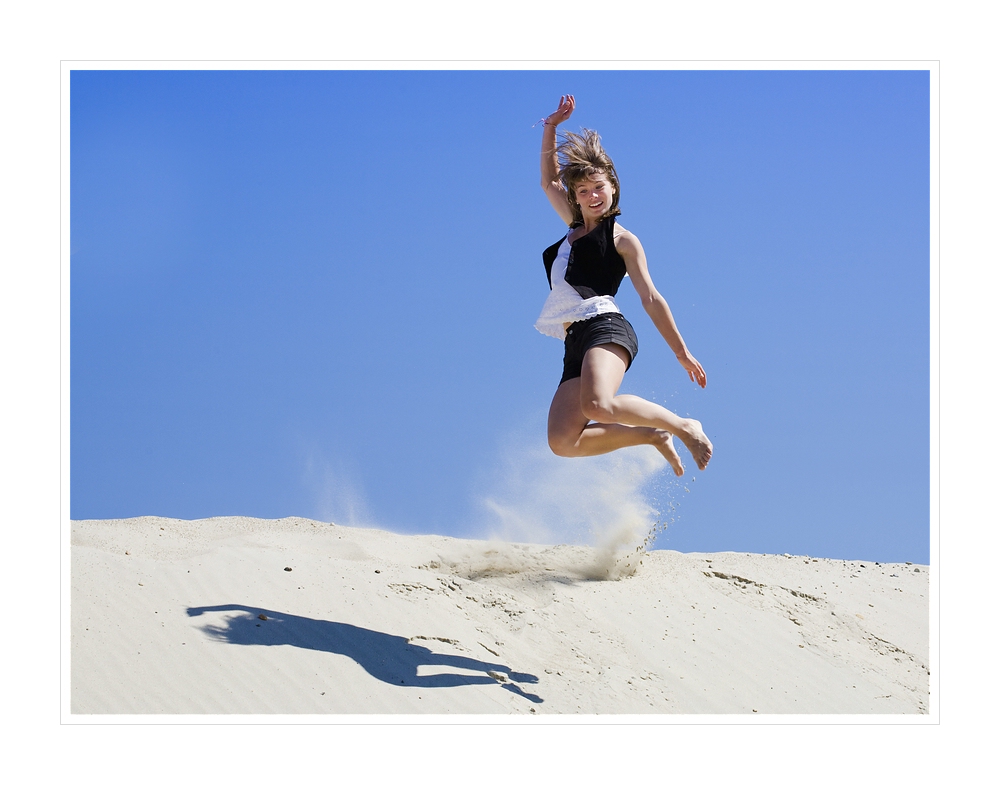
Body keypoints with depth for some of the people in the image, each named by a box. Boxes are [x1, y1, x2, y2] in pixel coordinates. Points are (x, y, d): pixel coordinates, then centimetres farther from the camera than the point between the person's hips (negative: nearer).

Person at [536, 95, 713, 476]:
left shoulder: (622, 239, 9)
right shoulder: (575, 228, 26)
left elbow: (651, 298, 5)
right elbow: (549, 182, 37)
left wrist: (682, 353, 3)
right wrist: (551, 128, 28)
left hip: (605, 328, -6)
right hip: (575, 346, 6)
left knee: (598, 405, -37)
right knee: (563, 441, -15)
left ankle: (684, 427, -15)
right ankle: (653, 436, 3)